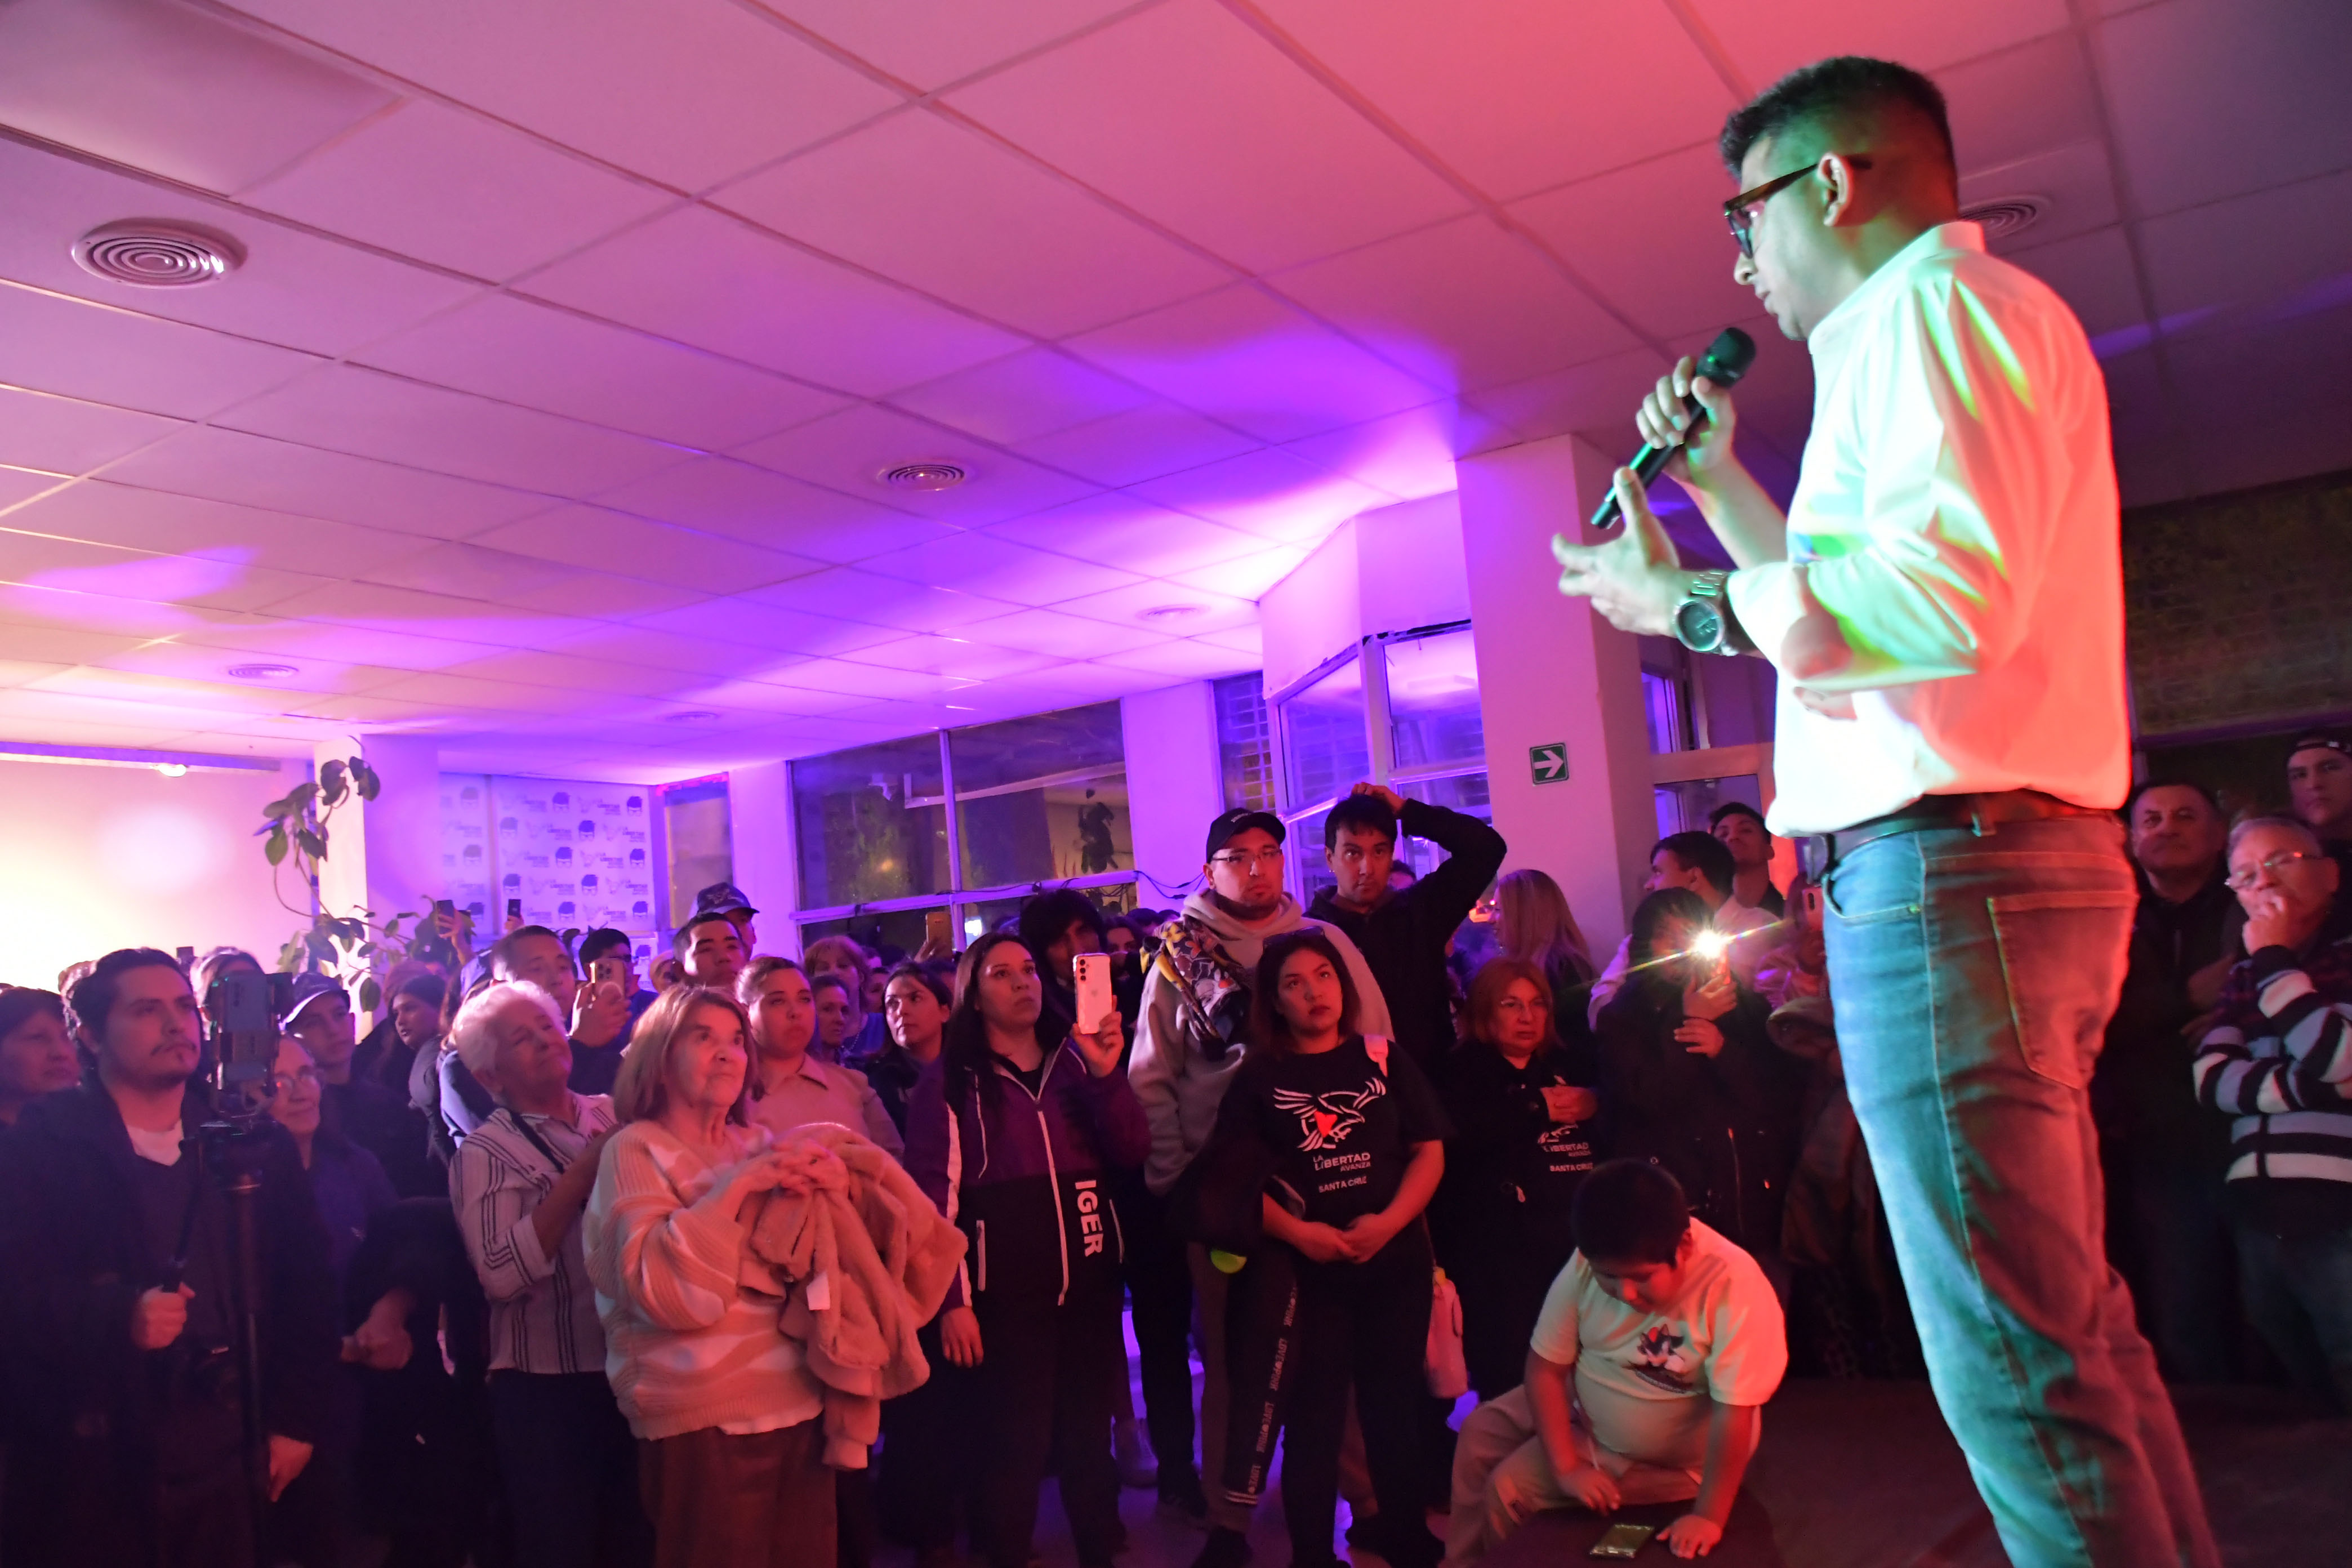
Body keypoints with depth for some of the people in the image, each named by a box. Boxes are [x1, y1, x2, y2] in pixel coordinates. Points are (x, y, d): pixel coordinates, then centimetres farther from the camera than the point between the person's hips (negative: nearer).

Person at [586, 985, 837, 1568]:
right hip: (703, 1418, -5)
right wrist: (733, 1188, -19)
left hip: (801, 1401, 6)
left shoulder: (759, 1145, 12)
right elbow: (664, 1289, -18)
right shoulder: (636, 1150, -5)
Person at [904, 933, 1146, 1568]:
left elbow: (1131, 1151, 2)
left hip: (1090, 1279, 4)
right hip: (1005, 1291, -4)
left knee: (1089, 1433, 12)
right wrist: (951, 1299, -12)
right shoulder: (950, 1080, -2)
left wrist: (1107, 1074, -12)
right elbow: (932, 1192, -7)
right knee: (1015, 1445, 1)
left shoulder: (1074, 1060, 11)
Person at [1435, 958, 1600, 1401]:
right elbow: (1460, 1132, -15)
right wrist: (1537, 1108, -5)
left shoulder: (1570, 1064, 20)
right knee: (1509, 1380, -9)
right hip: (1502, 1253, -4)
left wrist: (1595, 1104, -7)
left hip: (1577, 1239, 4)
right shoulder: (1465, 1071, 6)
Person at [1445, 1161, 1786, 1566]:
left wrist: (1708, 1515, -33)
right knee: (1480, 1432, 11)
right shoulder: (1588, 1264, -21)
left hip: (1664, 1457, -5)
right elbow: (1546, 1366, -14)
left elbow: (1734, 1412, -32)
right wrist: (1565, 1466, -18)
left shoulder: (1734, 1285, -35)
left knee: (1507, 1488, -10)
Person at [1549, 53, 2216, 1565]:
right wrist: (1720, 482, 29)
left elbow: (1955, 594, -22)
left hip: (1941, 868, -11)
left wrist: (1688, 600, -12)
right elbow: (1876, 594, 32)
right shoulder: (1967, 321, 27)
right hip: (2023, 867, 11)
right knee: (2072, 1319, 16)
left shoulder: (1929, 304, -6)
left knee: (2018, 1358, -8)